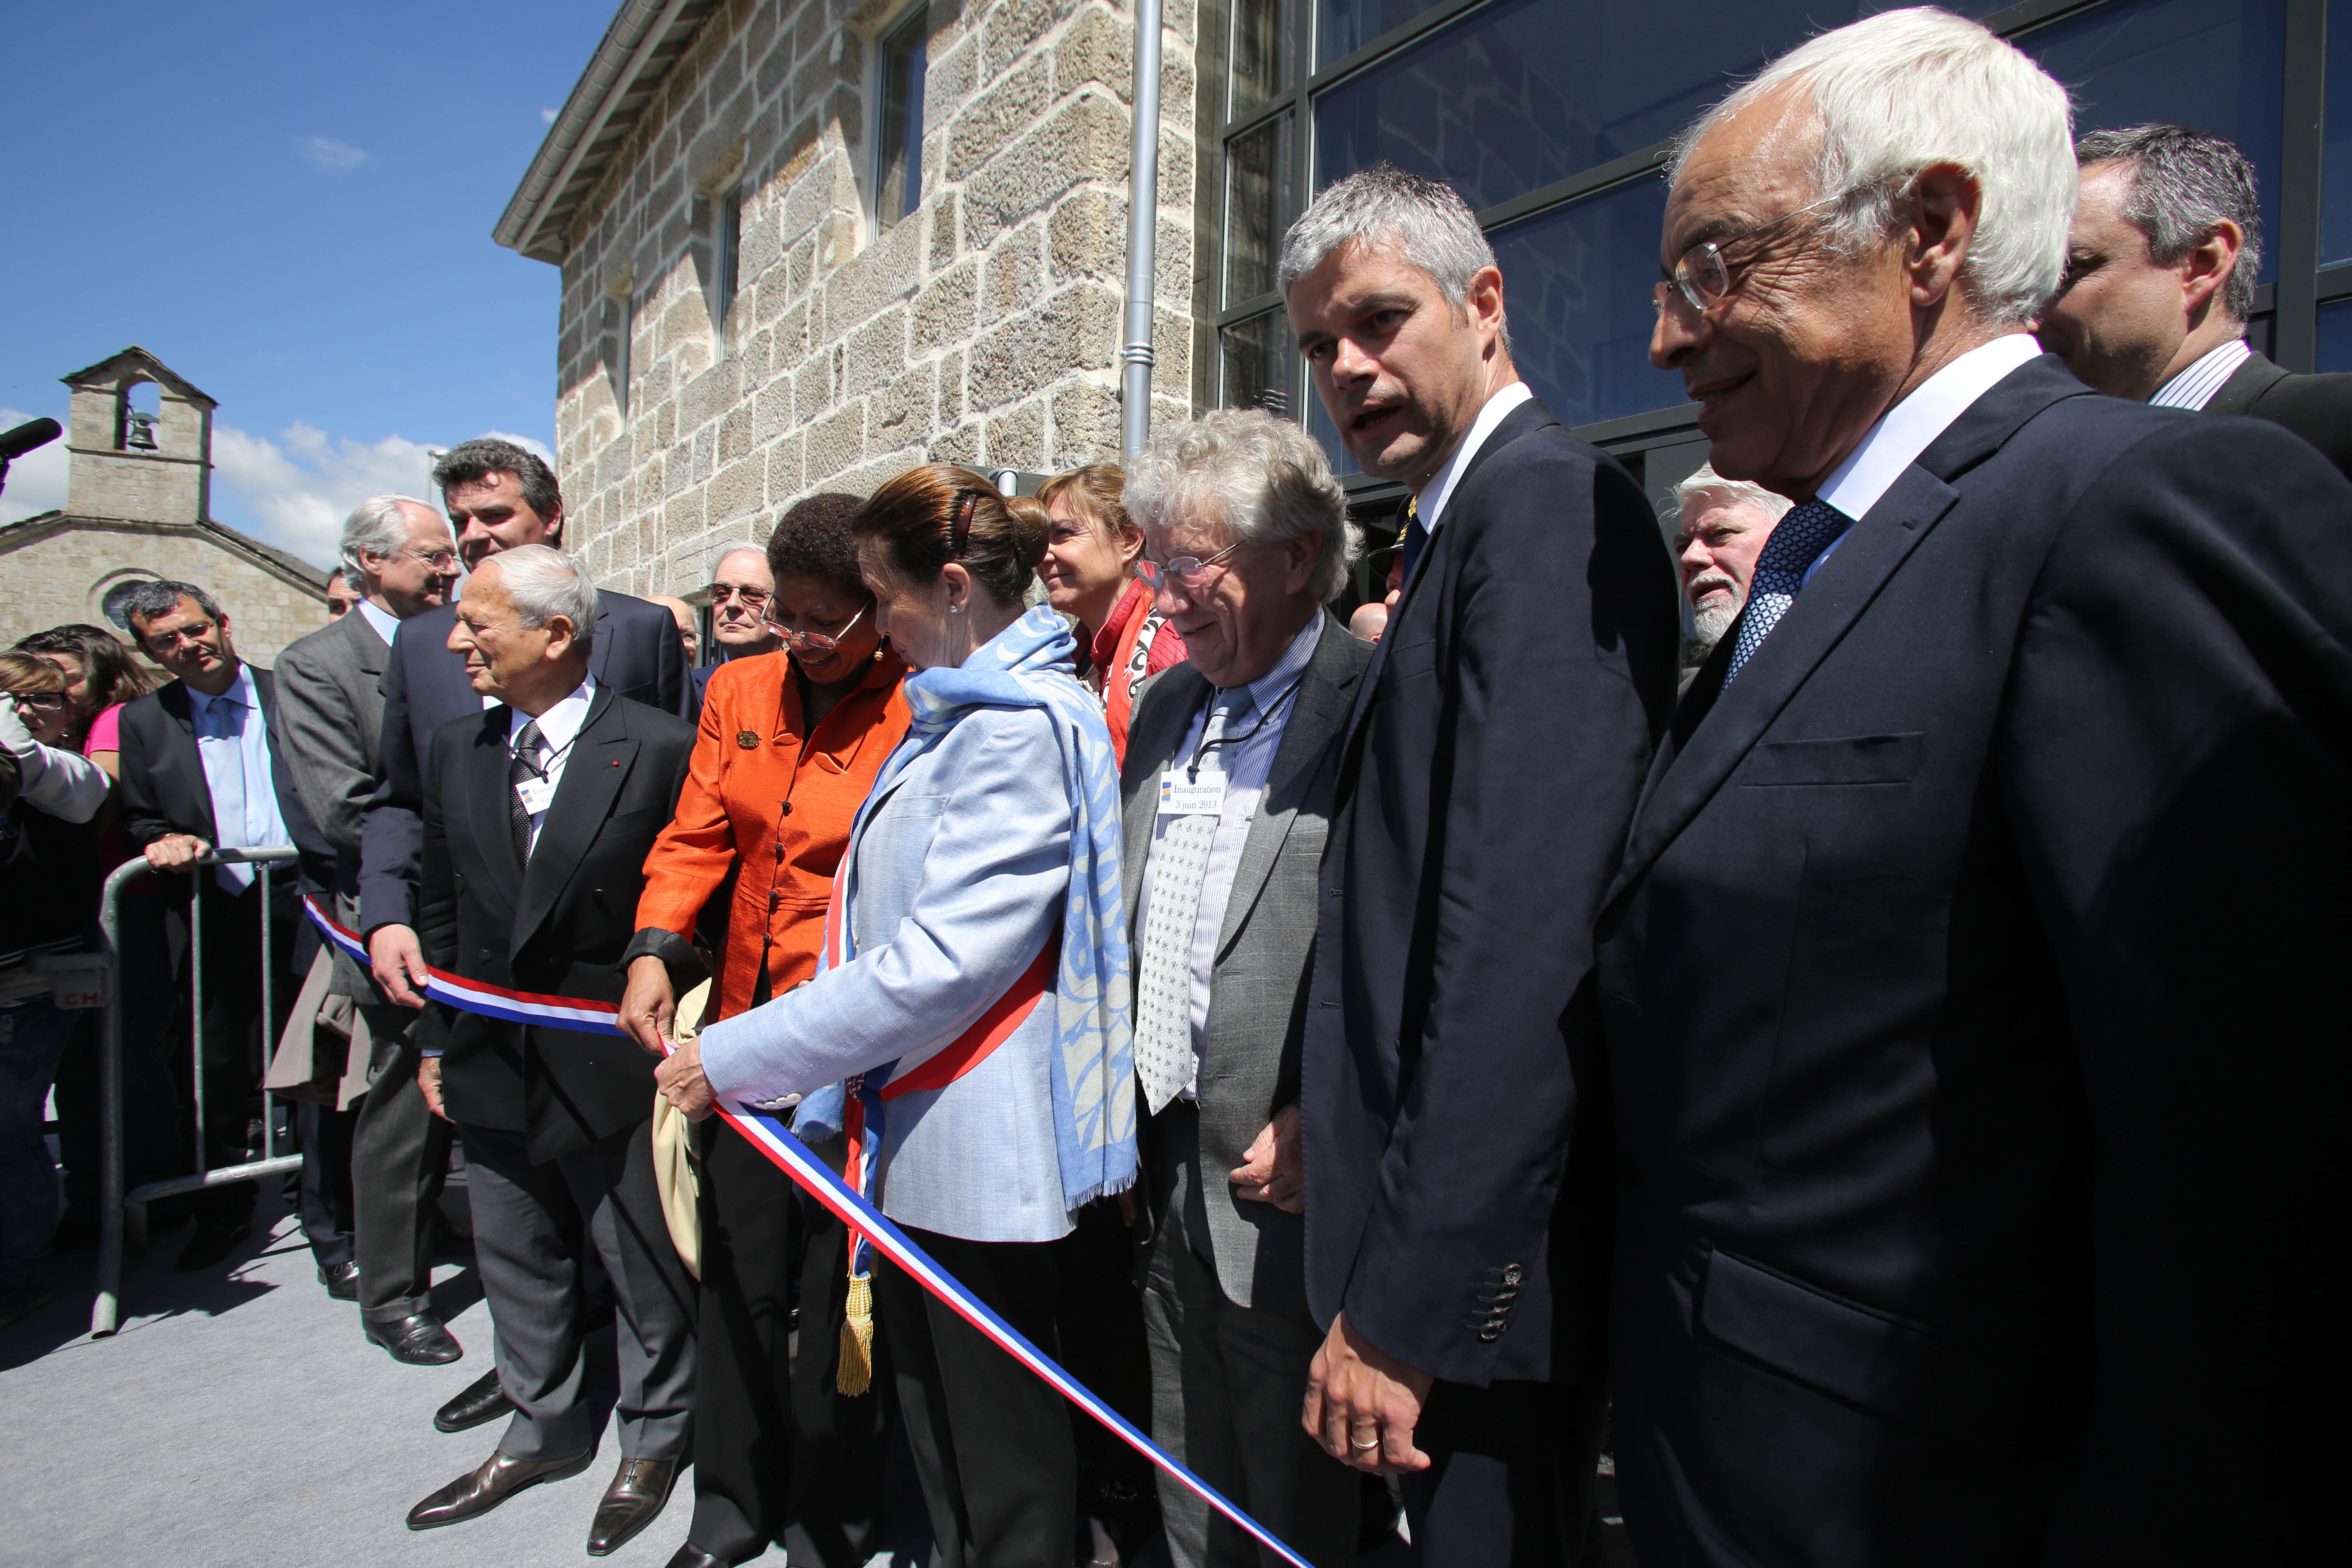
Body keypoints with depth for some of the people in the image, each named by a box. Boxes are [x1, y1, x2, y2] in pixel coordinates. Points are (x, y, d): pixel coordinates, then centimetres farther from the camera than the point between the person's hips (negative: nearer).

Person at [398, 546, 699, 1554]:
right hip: (490, 1064, 6)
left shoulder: (660, 749, -14)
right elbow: (442, 905, 12)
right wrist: (436, 1038, 11)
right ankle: (544, 1431, 44)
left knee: (642, 1265, 11)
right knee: (517, 1262, 21)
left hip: (613, 1063, -6)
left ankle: (655, 1440, 34)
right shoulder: (457, 749, 6)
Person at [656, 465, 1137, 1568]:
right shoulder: (956, 712, 13)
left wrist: (735, 1059, -15)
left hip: (982, 1156, -9)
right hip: (914, 1137, 9)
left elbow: (939, 962, -24)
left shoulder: (1020, 729, -18)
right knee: (935, 1446, 22)